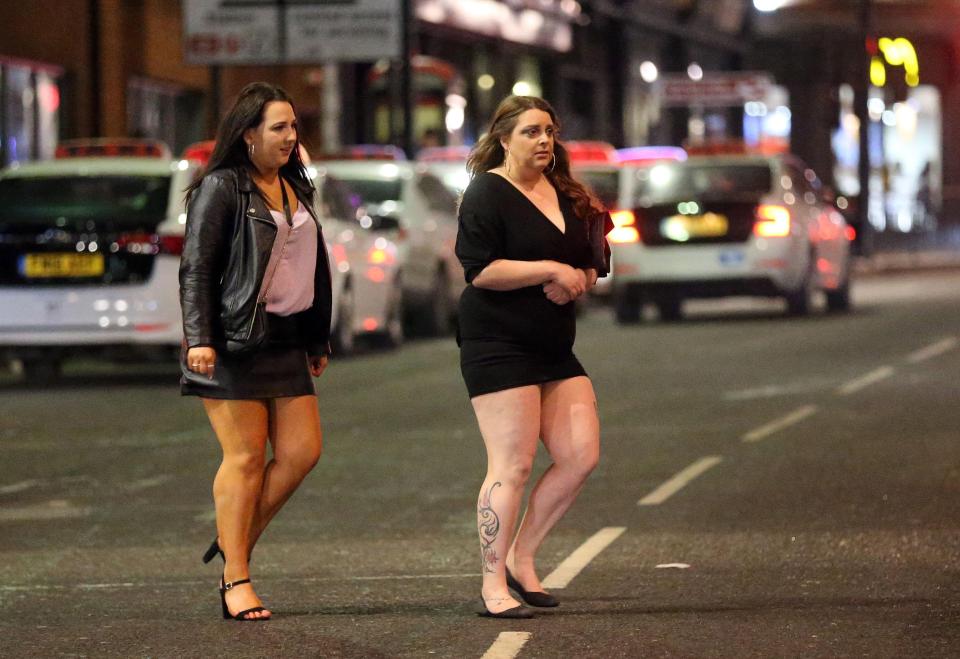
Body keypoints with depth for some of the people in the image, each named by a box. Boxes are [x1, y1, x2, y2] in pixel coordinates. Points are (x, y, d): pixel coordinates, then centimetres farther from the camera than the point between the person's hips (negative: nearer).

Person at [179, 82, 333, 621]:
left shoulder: (296, 188, 18)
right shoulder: (222, 188, -5)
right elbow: (196, 268, -9)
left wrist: (318, 340, 24)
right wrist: (198, 339, -18)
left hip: (286, 342, 7)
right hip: (236, 343, -7)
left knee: (302, 451, 1)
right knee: (246, 458, -6)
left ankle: (238, 541, 17)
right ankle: (237, 582, -1)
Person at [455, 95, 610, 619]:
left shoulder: (564, 196, 16)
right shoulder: (487, 193, -7)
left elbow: (588, 267, 22)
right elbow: (479, 270, -17)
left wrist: (576, 281, -2)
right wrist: (551, 269, -17)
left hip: (555, 348, 8)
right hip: (499, 345, -8)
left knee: (581, 456, 1)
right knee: (512, 466, -10)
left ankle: (521, 558, 14)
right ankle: (493, 587, -4)